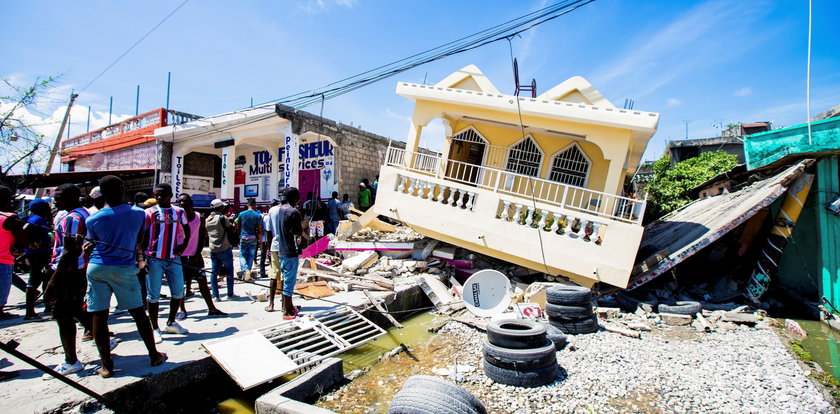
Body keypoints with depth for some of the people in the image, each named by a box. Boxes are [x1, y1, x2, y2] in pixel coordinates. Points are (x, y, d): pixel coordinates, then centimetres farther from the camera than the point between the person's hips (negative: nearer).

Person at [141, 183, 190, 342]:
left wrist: (183, 244, 0)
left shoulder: (179, 212, 7)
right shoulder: (149, 213, -1)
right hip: (154, 259, -3)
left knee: (178, 292, 9)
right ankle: (155, 329, 16)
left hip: (173, 258, 3)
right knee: (153, 295, 3)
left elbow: (187, 231, 17)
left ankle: (171, 323, 27)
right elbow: (143, 237, 0)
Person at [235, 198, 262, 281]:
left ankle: (245, 270, -17)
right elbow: (259, 230, -7)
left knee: (242, 256, 8)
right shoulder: (258, 216, -6)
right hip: (253, 239, -1)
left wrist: (238, 237, 20)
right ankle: (246, 275, 10)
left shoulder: (241, 214, 0)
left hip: (243, 238, 1)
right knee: (250, 257, 8)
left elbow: (238, 227, 8)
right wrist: (260, 241, 0)